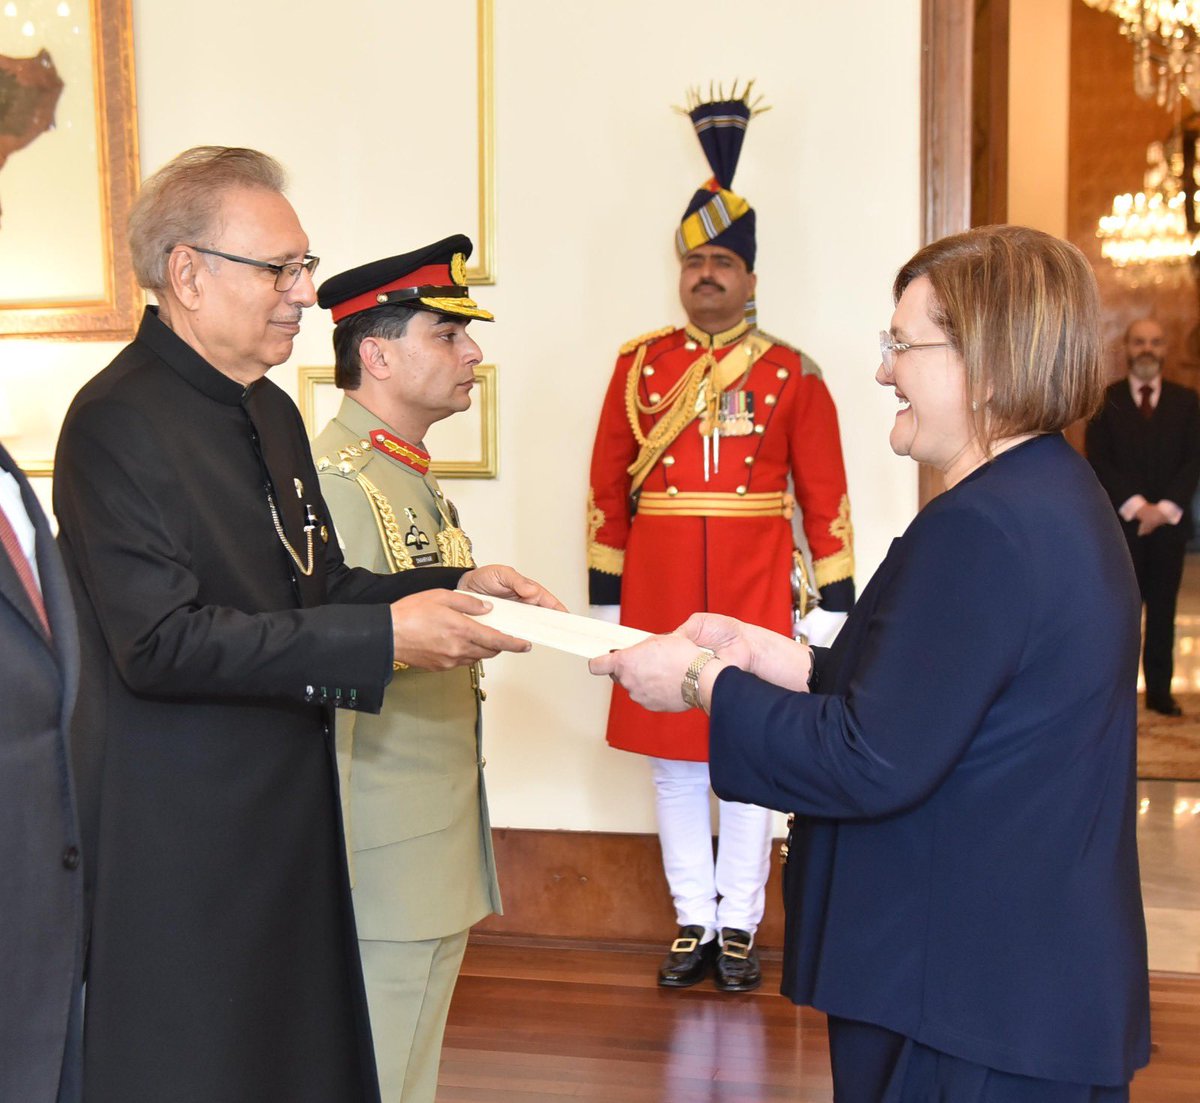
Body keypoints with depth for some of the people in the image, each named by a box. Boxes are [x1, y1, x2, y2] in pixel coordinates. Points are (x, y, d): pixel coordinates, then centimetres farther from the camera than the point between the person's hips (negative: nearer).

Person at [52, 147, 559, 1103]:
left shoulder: (271, 412, 13)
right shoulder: (119, 423, -17)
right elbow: (161, 643, -24)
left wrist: (453, 589, 2)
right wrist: (384, 637, -23)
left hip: (286, 815, 9)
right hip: (181, 844, -9)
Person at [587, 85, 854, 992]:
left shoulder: (792, 374, 2)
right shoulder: (639, 365, 6)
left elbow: (825, 497, 1)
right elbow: (608, 488, 6)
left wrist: (832, 604, -3)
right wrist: (607, 598, 3)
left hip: (757, 592, -1)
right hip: (660, 589, 2)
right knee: (673, 758, 8)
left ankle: (739, 924, 19)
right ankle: (693, 922, 22)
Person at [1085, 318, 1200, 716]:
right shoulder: (1106, 400, 3)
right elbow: (1098, 460, -4)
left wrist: (1165, 508, -11)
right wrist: (1135, 505, -14)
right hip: (1121, 521, -2)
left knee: (1163, 609, 5)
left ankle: (1160, 691, 11)